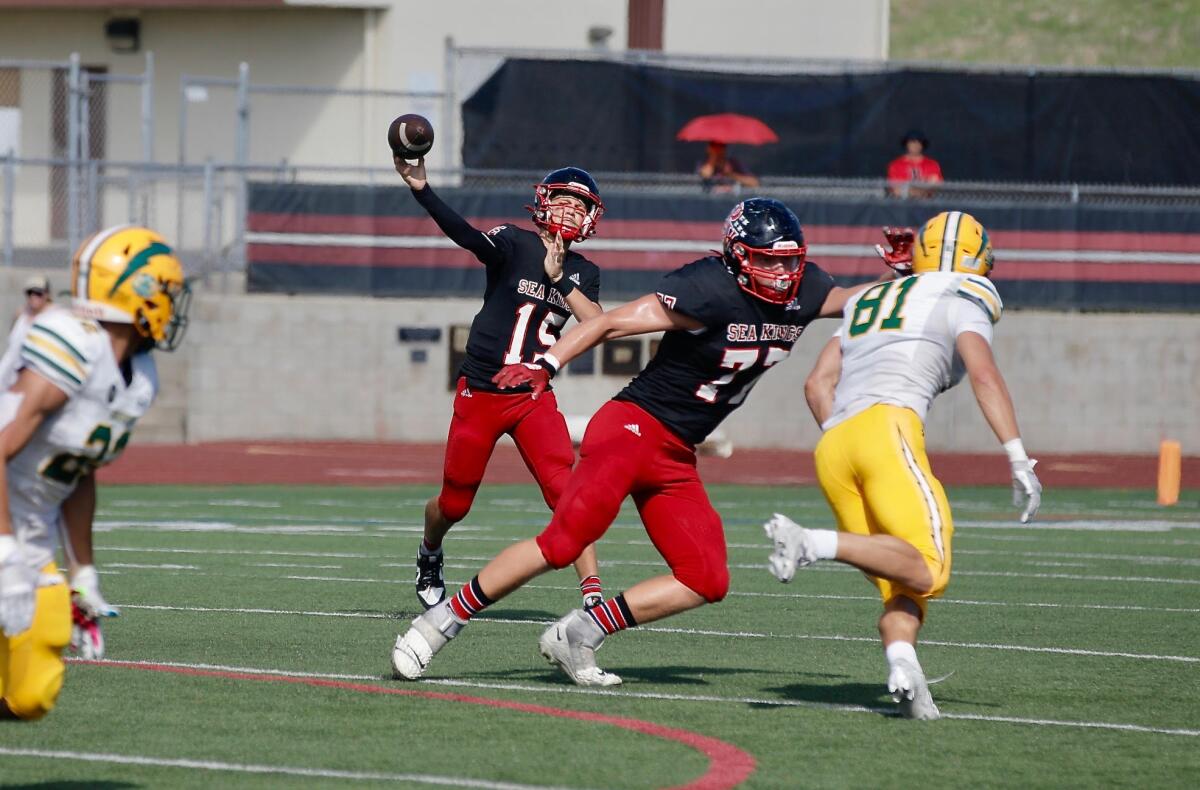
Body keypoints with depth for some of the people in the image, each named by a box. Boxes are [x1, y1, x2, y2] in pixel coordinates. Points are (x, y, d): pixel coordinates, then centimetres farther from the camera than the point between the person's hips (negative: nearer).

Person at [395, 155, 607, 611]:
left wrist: (559, 278, -16)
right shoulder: (516, 244, -7)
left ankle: (592, 595, -17)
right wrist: (422, 191, -43)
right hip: (480, 393, -2)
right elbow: (467, 237, -27)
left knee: (568, 495, -16)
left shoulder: (582, 273, 7)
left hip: (534, 398, 2)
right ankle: (430, 556, 44)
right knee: (455, 504, 11)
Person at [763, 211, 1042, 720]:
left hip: (833, 449, 7)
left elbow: (818, 385, 23)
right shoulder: (961, 301, 12)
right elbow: (984, 377, -4)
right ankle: (814, 544, -33)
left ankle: (902, 665, -25)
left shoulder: (870, 302, 31)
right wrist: (1019, 461, -9)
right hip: (887, 426, -7)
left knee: (902, 590, 5)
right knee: (927, 569, -17)